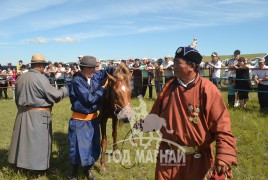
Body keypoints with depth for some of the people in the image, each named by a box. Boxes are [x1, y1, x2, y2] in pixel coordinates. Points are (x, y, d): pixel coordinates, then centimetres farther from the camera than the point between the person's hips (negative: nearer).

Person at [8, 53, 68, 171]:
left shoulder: (21, 78, 7)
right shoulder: (40, 78, -15)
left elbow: (17, 98, 15)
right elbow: (54, 95, -12)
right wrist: (65, 91, 4)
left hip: (22, 114, 7)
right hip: (38, 115, -7)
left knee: (24, 138, 16)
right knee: (38, 140, 4)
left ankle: (22, 162, 28)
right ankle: (36, 165, 13)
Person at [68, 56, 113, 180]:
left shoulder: (94, 77, 0)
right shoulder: (77, 81, -21)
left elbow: (104, 72, 18)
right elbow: (90, 99, -26)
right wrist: (102, 90, -15)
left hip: (93, 118, 7)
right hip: (80, 120, -7)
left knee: (93, 145, 17)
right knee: (78, 146, 5)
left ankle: (88, 168, 39)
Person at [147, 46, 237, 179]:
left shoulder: (207, 89, -15)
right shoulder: (169, 87, -1)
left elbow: (221, 125, -19)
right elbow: (155, 116, 9)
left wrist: (224, 157, -28)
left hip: (197, 160, -3)